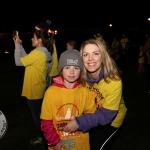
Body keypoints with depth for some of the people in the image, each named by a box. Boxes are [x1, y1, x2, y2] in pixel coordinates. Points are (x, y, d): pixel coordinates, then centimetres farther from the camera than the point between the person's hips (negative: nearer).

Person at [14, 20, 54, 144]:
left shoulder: (37, 53, -24)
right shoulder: (44, 52, 5)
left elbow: (18, 62, -20)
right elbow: (26, 59, 12)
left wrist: (17, 45, -11)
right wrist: (20, 45, 6)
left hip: (34, 91, -9)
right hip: (39, 89, 9)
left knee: (36, 115, 8)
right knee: (39, 114, 23)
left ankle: (41, 137, 25)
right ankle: (43, 134, 38)